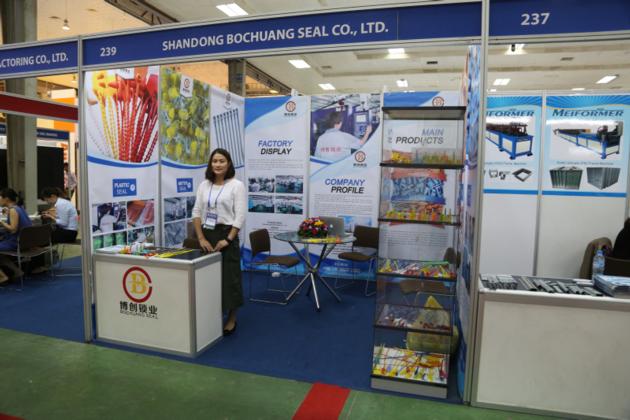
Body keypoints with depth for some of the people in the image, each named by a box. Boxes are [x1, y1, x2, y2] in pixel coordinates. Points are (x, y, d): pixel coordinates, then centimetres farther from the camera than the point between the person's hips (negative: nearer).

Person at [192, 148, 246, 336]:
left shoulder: (237, 185, -6)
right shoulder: (204, 185, 8)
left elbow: (240, 216, -11)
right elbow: (196, 212, 6)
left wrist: (228, 239, -17)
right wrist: (201, 238, -5)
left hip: (226, 235, -4)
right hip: (207, 235, 5)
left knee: (228, 277, 2)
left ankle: (231, 319, 19)